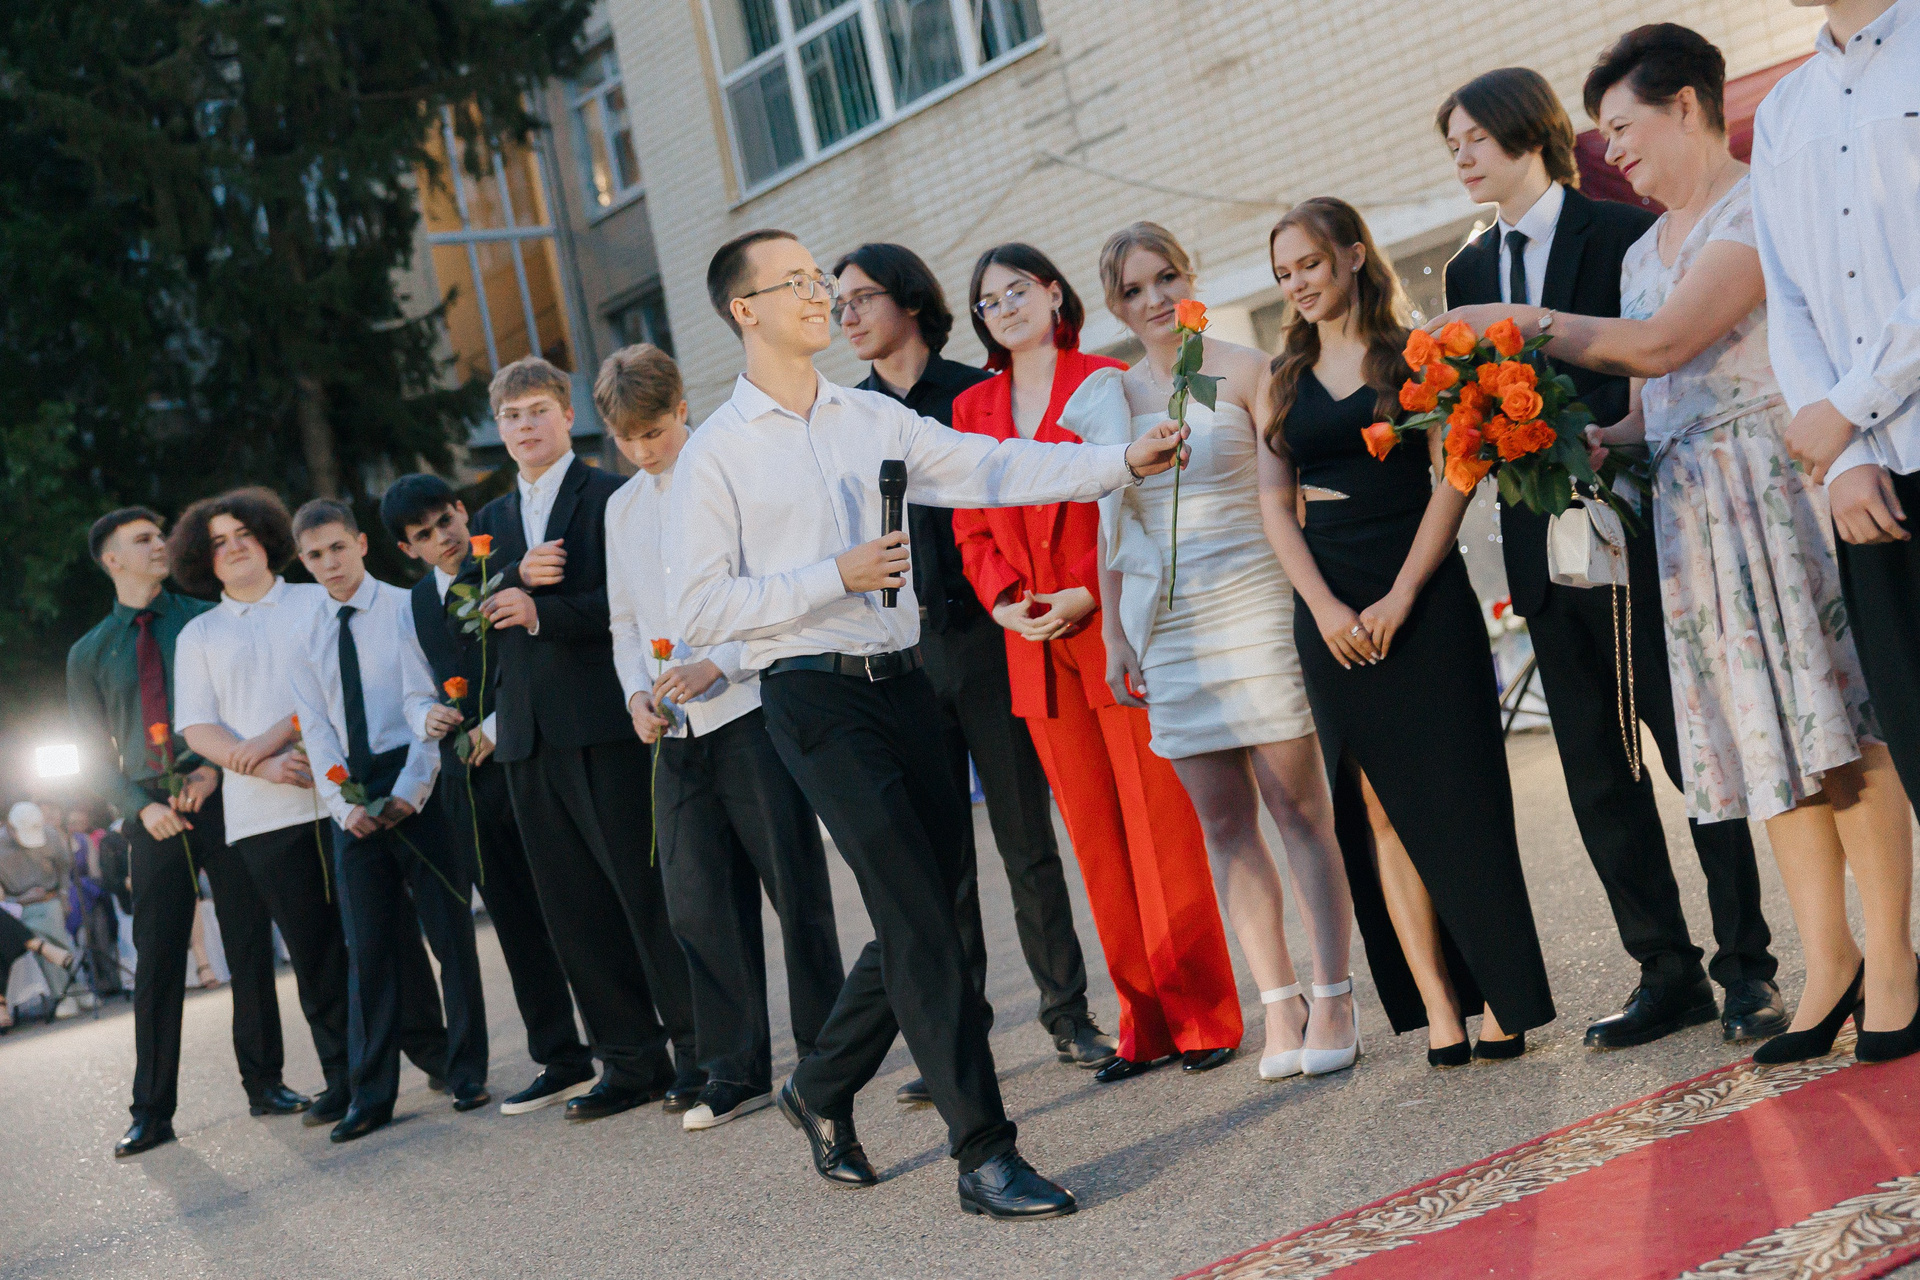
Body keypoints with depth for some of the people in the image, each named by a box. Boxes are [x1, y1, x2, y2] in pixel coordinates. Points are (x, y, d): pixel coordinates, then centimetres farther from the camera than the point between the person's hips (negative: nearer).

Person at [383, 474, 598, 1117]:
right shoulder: (418, 603, 15)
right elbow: (417, 691, 22)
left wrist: (498, 727, -15)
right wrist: (428, 718, 0)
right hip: (470, 780, 6)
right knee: (518, 925, 10)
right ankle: (560, 1061, 18)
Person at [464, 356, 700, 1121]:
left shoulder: (611, 497, 0)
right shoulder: (493, 520, 20)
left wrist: (542, 611, -18)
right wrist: (515, 575, -8)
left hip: (605, 724, -6)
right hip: (529, 737, 6)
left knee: (647, 891, -5)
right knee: (576, 910, 7)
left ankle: (698, 1050, 4)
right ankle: (631, 1063, 15)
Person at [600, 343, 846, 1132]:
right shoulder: (622, 508, 16)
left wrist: (719, 664, -17)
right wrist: (638, 693, 5)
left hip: (750, 708, -6)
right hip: (677, 731, 6)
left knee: (794, 886, -1)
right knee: (697, 902, 5)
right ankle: (736, 1073, 14)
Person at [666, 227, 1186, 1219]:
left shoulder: (874, 419, 12)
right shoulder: (716, 454, -3)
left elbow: (994, 469, 5)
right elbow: (698, 610, -7)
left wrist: (1124, 462, -6)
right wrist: (837, 577, -14)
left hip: (902, 681, 6)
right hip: (816, 698, -6)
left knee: (927, 909, 10)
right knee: (917, 915, -11)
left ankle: (823, 1089, 32)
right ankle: (982, 1153, -6)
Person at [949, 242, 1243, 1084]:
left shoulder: (1107, 385, 0)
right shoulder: (972, 409, 14)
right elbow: (972, 528, 13)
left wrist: (1089, 593, -14)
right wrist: (1001, 600, -5)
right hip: (1036, 650, 5)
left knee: (1162, 825, -4)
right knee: (1096, 841, 7)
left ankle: (1204, 1017, 5)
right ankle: (1146, 1023, 14)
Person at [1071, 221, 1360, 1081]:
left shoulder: (1242, 372, 0)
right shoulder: (1108, 400, 11)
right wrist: (1114, 638, 12)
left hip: (1251, 606, -4)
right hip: (1167, 625, 4)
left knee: (1298, 809, -3)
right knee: (1224, 824, 4)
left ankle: (1331, 1000, 3)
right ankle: (1279, 1004, 10)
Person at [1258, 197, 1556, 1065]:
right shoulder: (1285, 377, 12)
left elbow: (1452, 476, -5)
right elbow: (1274, 498, 6)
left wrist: (1401, 596, -12)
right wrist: (1325, 607, -7)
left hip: (1423, 597, -3)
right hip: (1330, 610, 3)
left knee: (1455, 799, -3)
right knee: (1384, 811, 0)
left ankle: (1502, 1000, 4)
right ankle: (1437, 1008, 2)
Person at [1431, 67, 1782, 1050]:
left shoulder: (1626, 233, -3)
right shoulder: (1470, 275, 15)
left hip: (1633, 534, -6)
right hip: (1545, 549, 6)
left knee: (1695, 752, -1)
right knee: (1597, 776, 7)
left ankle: (1748, 968, 7)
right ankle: (1667, 975, 15)